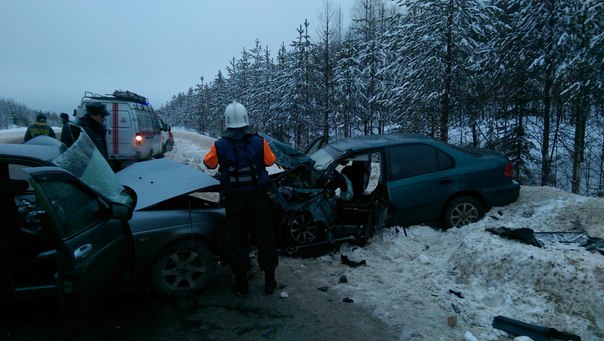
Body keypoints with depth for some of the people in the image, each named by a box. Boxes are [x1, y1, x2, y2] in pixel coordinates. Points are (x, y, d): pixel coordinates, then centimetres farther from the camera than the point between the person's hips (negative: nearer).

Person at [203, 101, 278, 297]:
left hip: (234, 200, 0)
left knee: (237, 241, 12)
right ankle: (269, 280, 26)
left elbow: (209, 163, 8)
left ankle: (242, 284, 21)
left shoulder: (220, 146, -11)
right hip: (258, 198, 1)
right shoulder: (259, 142, -10)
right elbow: (271, 161, 6)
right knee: (265, 238, 15)